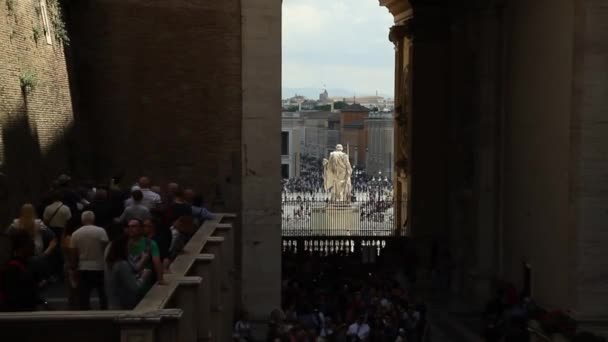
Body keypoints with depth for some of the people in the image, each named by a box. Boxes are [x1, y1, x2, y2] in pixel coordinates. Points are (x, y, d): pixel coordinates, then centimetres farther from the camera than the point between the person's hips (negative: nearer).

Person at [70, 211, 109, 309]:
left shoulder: (75, 234, -1)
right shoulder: (100, 231, -9)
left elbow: (74, 253, 2)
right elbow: (107, 247, -10)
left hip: (83, 268, 2)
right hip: (99, 266, -2)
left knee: (84, 295, 6)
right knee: (103, 294, 10)